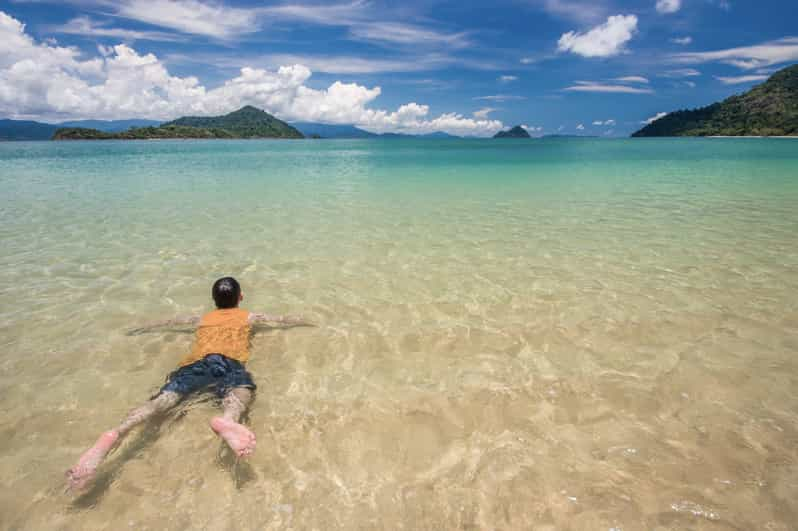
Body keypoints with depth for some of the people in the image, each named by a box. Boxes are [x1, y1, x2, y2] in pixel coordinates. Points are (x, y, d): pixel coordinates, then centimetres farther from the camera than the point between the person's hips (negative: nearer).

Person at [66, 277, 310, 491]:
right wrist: (307, 322, 64)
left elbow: (172, 322, 53)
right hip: (228, 362, -3)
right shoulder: (248, 316, 35)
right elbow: (284, 319, 45)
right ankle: (227, 420, -69)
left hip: (196, 362, 3)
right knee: (239, 390, -32)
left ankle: (115, 434, -47)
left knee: (164, 397, -19)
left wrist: (144, 328, 72)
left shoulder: (203, 318, 40)